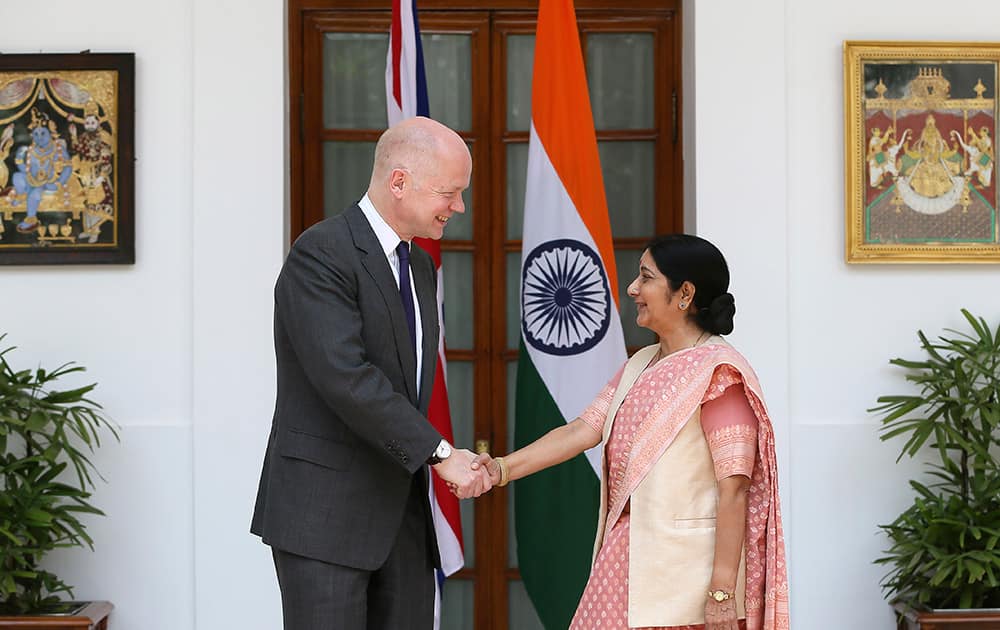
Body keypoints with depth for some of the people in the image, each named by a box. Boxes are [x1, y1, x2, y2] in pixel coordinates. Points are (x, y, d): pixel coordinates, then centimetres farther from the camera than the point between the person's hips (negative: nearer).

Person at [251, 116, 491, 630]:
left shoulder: (418, 266, 15)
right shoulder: (321, 254, -13)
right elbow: (345, 377, -23)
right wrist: (440, 454, -20)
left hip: (399, 511, 8)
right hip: (323, 512, -8)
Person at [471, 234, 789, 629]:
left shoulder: (717, 371, -12)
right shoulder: (639, 366, 14)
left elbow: (734, 488, -16)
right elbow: (585, 429, 7)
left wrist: (722, 589, -19)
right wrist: (503, 469, -5)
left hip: (682, 566, -7)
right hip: (628, 557, 7)